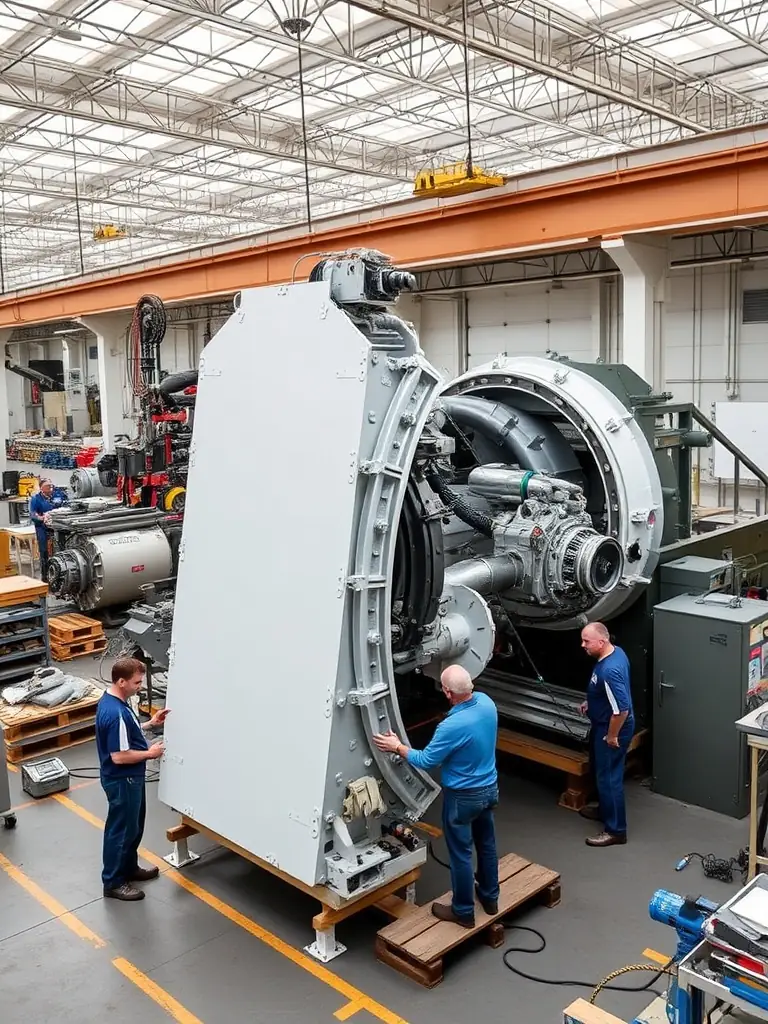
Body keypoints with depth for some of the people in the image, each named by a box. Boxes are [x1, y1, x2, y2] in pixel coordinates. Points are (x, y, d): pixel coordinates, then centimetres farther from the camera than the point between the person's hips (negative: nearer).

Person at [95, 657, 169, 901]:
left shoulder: (112, 700, 1)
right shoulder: (115, 713, -31)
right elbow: (119, 756, -29)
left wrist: (150, 724, 7)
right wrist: (150, 753, -17)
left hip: (130, 778, 10)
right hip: (122, 781, -10)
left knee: (134, 826, 24)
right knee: (120, 830, 7)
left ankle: (130, 868, 41)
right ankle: (113, 883, 23)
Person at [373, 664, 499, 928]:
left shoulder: (452, 727, -33)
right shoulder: (486, 702, -12)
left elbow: (426, 760, -19)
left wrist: (397, 747, -6)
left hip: (463, 797, -7)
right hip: (489, 788, 7)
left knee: (461, 854, 11)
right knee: (487, 844, 23)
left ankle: (463, 912, 27)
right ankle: (490, 898, 41)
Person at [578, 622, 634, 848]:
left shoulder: (609, 671, -34)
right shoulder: (616, 652, -3)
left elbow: (622, 708, -32)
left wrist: (612, 736, -20)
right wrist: (590, 703, 14)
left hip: (610, 729, -10)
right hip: (603, 724, 10)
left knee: (609, 777, 3)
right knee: (601, 770, 25)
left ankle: (615, 830, 17)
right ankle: (604, 809, 44)